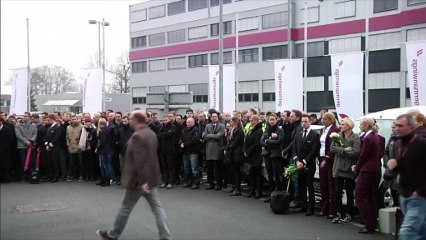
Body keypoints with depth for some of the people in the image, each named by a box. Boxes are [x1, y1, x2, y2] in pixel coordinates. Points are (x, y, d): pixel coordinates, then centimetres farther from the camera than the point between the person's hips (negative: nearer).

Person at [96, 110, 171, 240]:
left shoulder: (137, 136, -20)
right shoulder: (151, 133, 9)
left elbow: (139, 162, -27)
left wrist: (142, 181, -27)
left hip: (139, 179, -8)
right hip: (151, 177, 8)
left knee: (125, 208, 8)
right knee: (156, 207, 7)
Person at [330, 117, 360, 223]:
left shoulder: (355, 137, -7)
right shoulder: (337, 136, 9)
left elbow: (355, 153, -18)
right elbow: (332, 148, -3)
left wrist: (340, 151, -12)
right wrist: (344, 149, -16)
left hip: (349, 169, -4)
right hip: (338, 168, 5)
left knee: (349, 192, 6)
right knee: (337, 192, 6)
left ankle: (348, 215, 15)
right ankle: (339, 214, 17)